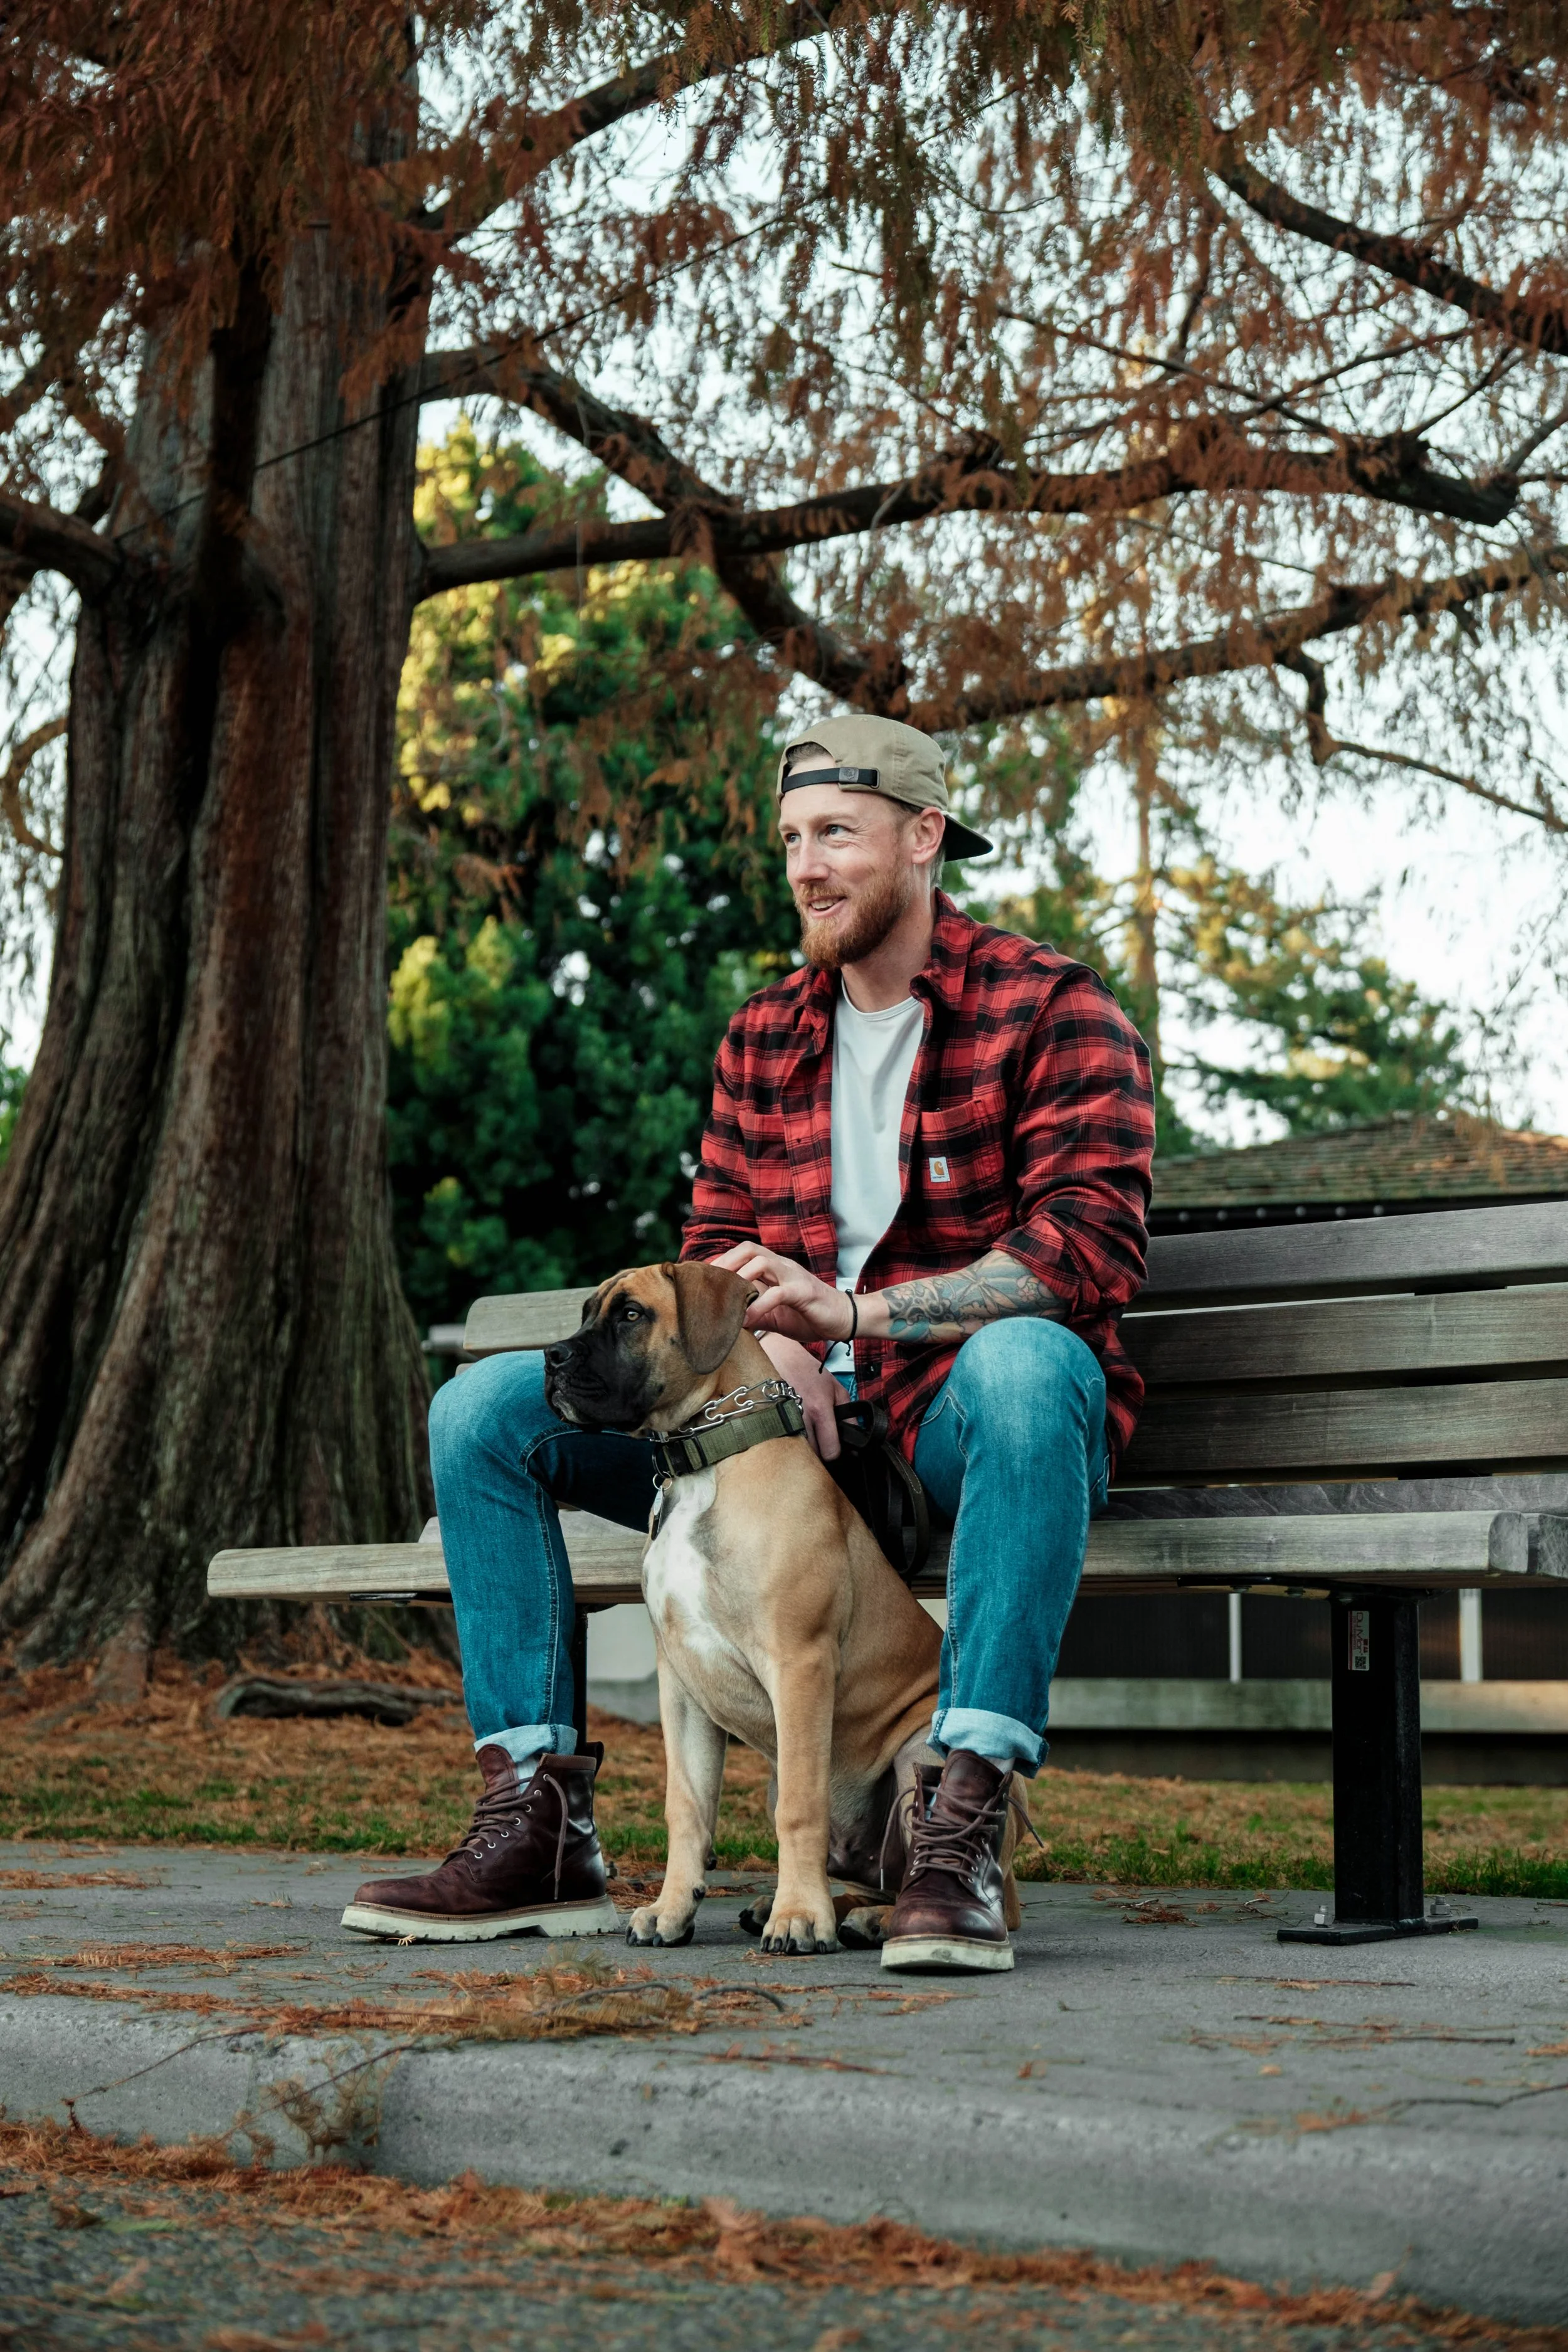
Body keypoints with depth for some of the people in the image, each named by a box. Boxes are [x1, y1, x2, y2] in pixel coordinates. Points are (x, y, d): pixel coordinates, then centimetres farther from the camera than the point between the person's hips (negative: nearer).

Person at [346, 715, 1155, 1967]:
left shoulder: (1050, 1005, -4)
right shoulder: (761, 1038, 14)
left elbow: (1092, 1249, -16)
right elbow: (713, 1252, 13)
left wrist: (848, 1312, -26)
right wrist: (767, 1342, -14)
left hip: (959, 1430, -5)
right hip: (789, 1416, 6)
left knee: (1028, 1358, -42)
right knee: (484, 1408, -8)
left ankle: (962, 1826, -44)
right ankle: (537, 1817, -12)